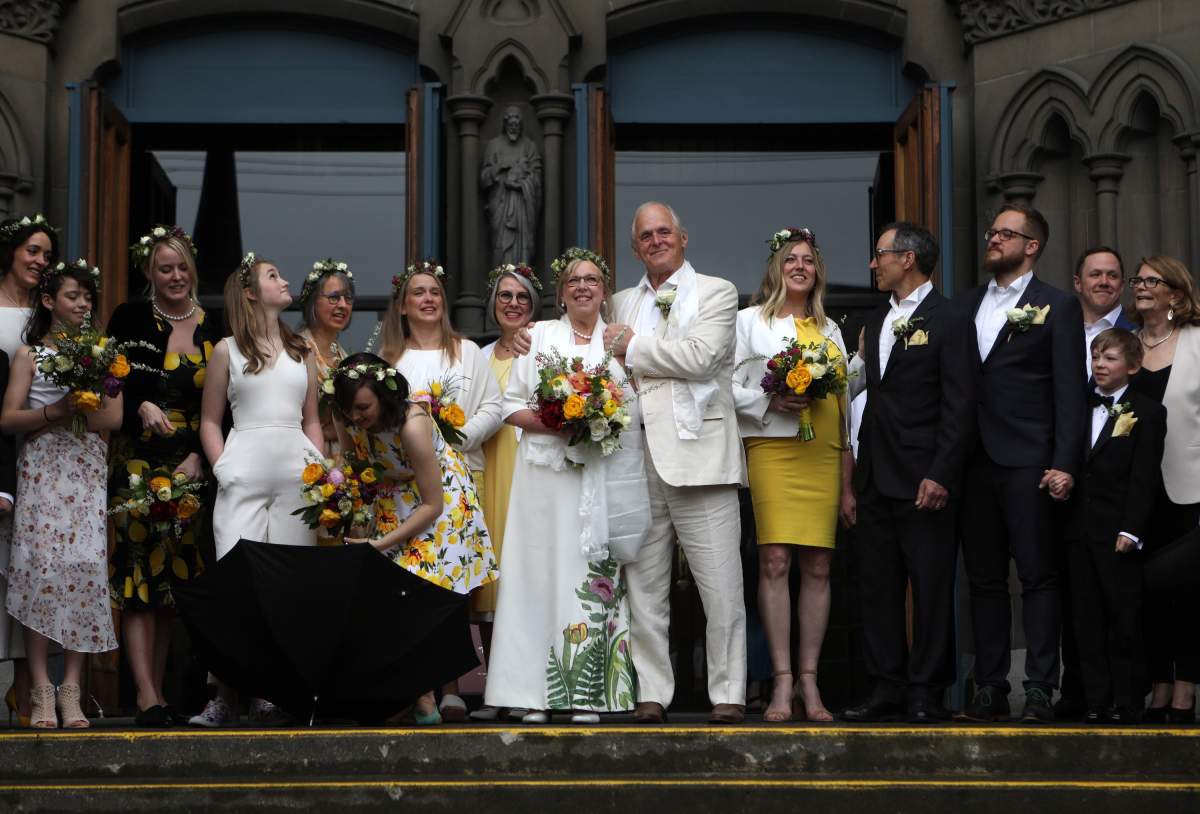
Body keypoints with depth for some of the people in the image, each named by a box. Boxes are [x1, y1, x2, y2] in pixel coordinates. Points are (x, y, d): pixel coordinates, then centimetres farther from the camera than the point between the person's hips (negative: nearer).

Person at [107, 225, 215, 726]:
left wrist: (199, 458, -6)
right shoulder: (130, 320, 3)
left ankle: (159, 691, 9)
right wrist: (142, 407, -18)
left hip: (192, 465, 3)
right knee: (139, 576, -8)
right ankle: (147, 698, -10)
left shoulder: (214, 329, 8)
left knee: (176, 578, 3)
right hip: (138, 460, -3)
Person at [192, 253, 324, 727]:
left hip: (296, 473, 3)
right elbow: (209, 420, 10)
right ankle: (225, 696, -11)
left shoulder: (300, 350, 19)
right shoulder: (227, 351, 10)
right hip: (244, 474, -3)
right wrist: (221, 468, -4)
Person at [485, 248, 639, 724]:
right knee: (541, 572, -5)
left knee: (593, 573, -5)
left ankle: (588, 692, -5)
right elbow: (511, 404, 9)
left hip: (602, 473, 0)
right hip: (544, 473, 0)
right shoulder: (539, 336, 13)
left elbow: (636, 408, 9)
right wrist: (549, 422, -9)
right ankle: (535, 693, -5)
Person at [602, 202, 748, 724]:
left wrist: (633, 347, -2)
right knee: (643, 584, 4)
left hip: (697, 455, -5)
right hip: (638, 460, 5)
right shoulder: (623, 304, 21)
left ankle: (728, 694, 1)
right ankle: (652, 692, 9)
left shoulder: (716, 293, 5)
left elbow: (700, 357, -11)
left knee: (720, 585, -5)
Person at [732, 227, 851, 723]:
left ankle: (809, 681, 2)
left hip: (823, 455, 4)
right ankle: (783, 682, -10)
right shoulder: (750, 321, 10)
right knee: (774, 561, -11)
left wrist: (849, 476, 13)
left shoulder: (830, 329, 21)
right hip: (771, 450, -3)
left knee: (818, 566, -2)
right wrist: (770, 402, -15)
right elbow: (728, 387, 3)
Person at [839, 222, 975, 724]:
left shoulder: (948, 321, -5)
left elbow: (959, 406, -10)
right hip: (876, 477, 8)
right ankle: (887, 688, 14)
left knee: (931, 587, -2)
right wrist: (856, 478, 12)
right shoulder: (877, 321, 18)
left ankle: (926, 694, 3)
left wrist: (941, 475, -17)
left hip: (923, 479, -8)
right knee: (877, 586, 8)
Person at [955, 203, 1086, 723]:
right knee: (984, 579, 7)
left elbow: (1070, 392, -4)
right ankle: (990, 689, 11)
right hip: (974, 462, 5)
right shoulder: (965, 306, 17)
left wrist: (1064, 464, -12)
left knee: (1038, 577, -4)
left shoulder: (1057, 307, 3)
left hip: (1028, 463, -5)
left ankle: (1040, 691, -3)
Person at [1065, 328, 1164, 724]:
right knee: (1087, 619, 6)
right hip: (1080, 529, 5)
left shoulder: (1147, 412, 0)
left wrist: (1131, 531, -13)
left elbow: (1144, 478, -7)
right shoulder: (1080, 407, 14)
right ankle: (1096, 701, 10)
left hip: (1118, 532, -5)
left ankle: (1127, 702, 5)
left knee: (1124, 619, -1)